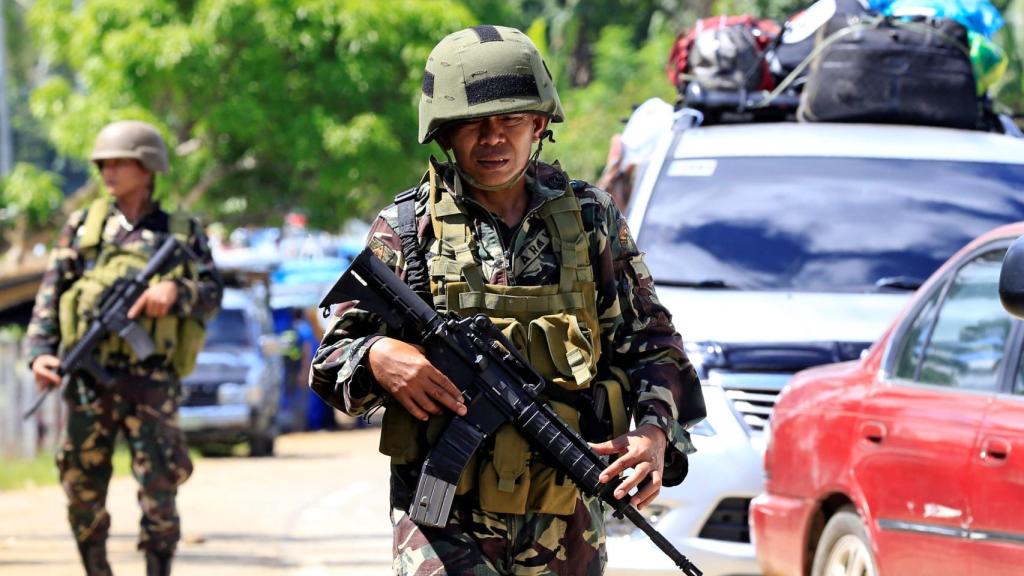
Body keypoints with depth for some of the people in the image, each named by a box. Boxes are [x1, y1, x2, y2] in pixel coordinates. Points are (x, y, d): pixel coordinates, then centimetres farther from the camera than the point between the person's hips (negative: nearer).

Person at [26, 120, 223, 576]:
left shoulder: (182, 232, 9)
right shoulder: (83, 226, 11)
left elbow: (212, 295, 2)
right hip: (89, 379, 2)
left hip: (152, 382, -2)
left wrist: (175, 291, -19)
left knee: (158, 492, -7)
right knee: (82, 491, 5)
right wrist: (41, 351, -7)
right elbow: (50, 295, 7)